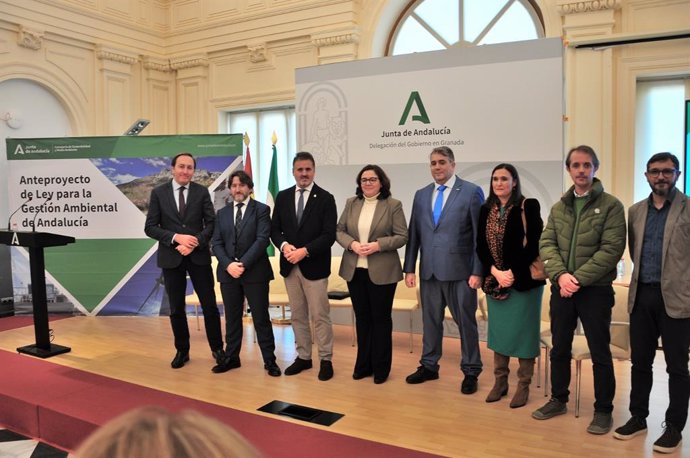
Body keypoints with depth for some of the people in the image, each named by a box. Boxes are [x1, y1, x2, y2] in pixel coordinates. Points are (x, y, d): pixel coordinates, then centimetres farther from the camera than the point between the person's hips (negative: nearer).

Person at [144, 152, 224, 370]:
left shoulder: (202, 192, 1)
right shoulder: (158, 193, 0)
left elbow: (211, 223, -2)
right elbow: (150, 227, -3)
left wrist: (195, 242, -17)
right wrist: (177, 237, -17)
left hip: (199, 255, 0)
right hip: (171, 257, 0)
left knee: (209, 304, 4)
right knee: (176, 308, 10)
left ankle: (217, 348, 20)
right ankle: (182, 350, 26)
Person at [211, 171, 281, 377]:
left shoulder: (261, 210, 0)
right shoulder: (222, 213, 13)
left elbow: (262, 240, -11)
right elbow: (216, 243, 6)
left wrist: (243, 264, -18)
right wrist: (228, 264, -11)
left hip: (255, 272, -4)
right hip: (228, 272, 4)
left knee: (261, 318, 2)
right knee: (232, 318, 12)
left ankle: (270, 360, 12)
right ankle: (231, 357, 25)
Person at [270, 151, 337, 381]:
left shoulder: (325, 198, -4)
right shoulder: (283, 197, 9)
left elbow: (329, 235, -10)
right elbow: (274, 229, 9)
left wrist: (305, 250, -19)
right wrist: (284, 245, -12)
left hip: (314, 266, -4)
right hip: (290, 265, 4)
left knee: (320, 315, 0)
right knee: (298, 315, 12)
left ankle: (326, 360, 12)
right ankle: (303, 357, 24)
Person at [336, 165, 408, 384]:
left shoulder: (393, 205, -4)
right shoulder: (351, 203, 8)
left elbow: (402, 236, -7)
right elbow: (339, 231, 7)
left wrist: (378, 245, -20)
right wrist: (352, 243, -13)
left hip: (382, 272, -4)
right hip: (354, 270, 4)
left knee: (381, 318, 7)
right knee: (362, 318, 13)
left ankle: (381, 367, 20)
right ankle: (363, 364, 26)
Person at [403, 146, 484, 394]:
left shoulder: (471, 192, -3)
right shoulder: (421, 195, 11)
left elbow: (480, 235, -6)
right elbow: (413, 234, 11)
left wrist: (477, 271, -11)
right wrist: (409, 268, 6)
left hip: (459, 271, -4)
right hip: (429, 271, 4)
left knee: (466, 321, 6)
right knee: (430, 320, 14)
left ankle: (471, 371, 20)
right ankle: (429, 366, 29)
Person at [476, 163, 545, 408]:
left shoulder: (528, 207, -6)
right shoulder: (486, 210, 7)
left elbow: (534, 245, -11)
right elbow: (481, 246, 4)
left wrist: (513, 273, -16)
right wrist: (495, 271, -11)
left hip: (523, 280, -4)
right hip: (494, 281, 4)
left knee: (523, 331, 2)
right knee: (498, 329, 11)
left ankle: (523, 386, 15)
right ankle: (500, 381, 24)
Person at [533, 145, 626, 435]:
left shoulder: (611, 205, -4)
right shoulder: (558, 207, 10)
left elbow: (612, 249, -13)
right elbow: (546, 244, 3)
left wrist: (578, 278, -18)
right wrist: (560, 275, -15)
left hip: (595, 290, -4)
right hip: (561, 289, 5)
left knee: (600, 352, 5)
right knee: (559, 348, 14)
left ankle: (603, 410, 20)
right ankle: (558, 400, 31)